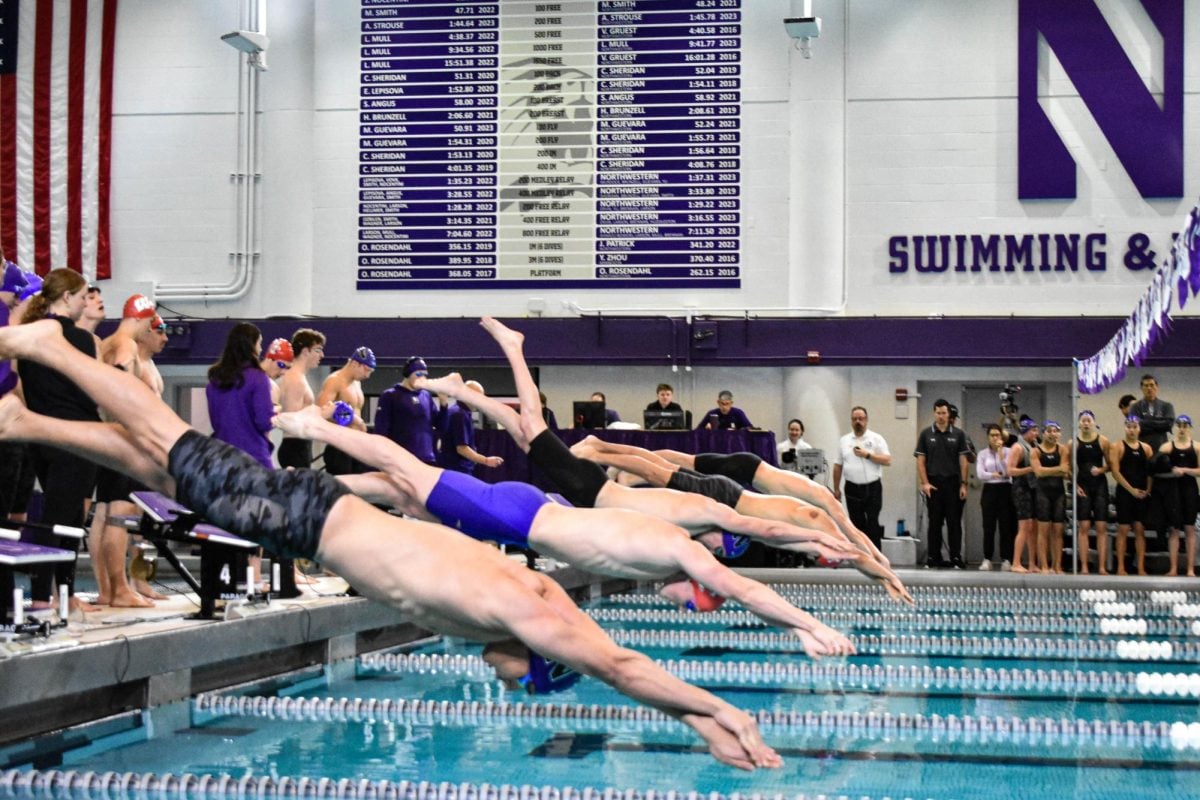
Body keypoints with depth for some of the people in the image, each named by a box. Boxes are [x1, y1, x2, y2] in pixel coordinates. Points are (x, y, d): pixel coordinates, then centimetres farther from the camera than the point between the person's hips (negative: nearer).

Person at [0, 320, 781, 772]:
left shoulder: (539, 596, -5)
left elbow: (618, 662, 4)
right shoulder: (519, 612, -27)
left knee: (169, 468, 18)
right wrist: (715, 707, -27)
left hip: (326, 514, 7)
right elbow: (620, 667, -32)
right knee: (170, 450, 8)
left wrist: (701, 718, -2)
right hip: (308, 518, -7)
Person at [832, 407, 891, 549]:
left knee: (872, 525, -4)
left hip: (872, 489, -3)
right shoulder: (844, 441, 9)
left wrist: (868, 455, -15)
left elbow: (887, 460, -7)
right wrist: (836, 489, 9)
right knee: (857, 525, 8)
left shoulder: (876, 439, 1)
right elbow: (837, 466, 11)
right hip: (853, 489, 3)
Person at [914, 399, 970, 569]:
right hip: (933, 483, 0)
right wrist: (924, 483, -6)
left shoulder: (958, 434, 5)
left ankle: (956, 558, 3)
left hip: (953, 483, 0)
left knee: (954, 522, 0)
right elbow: (920, 460, 3)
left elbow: (963, 460, 4)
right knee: (934, 523, 5)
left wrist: (963, 484, -2)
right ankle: (933, 559, 9)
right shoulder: (926, 434, 5)